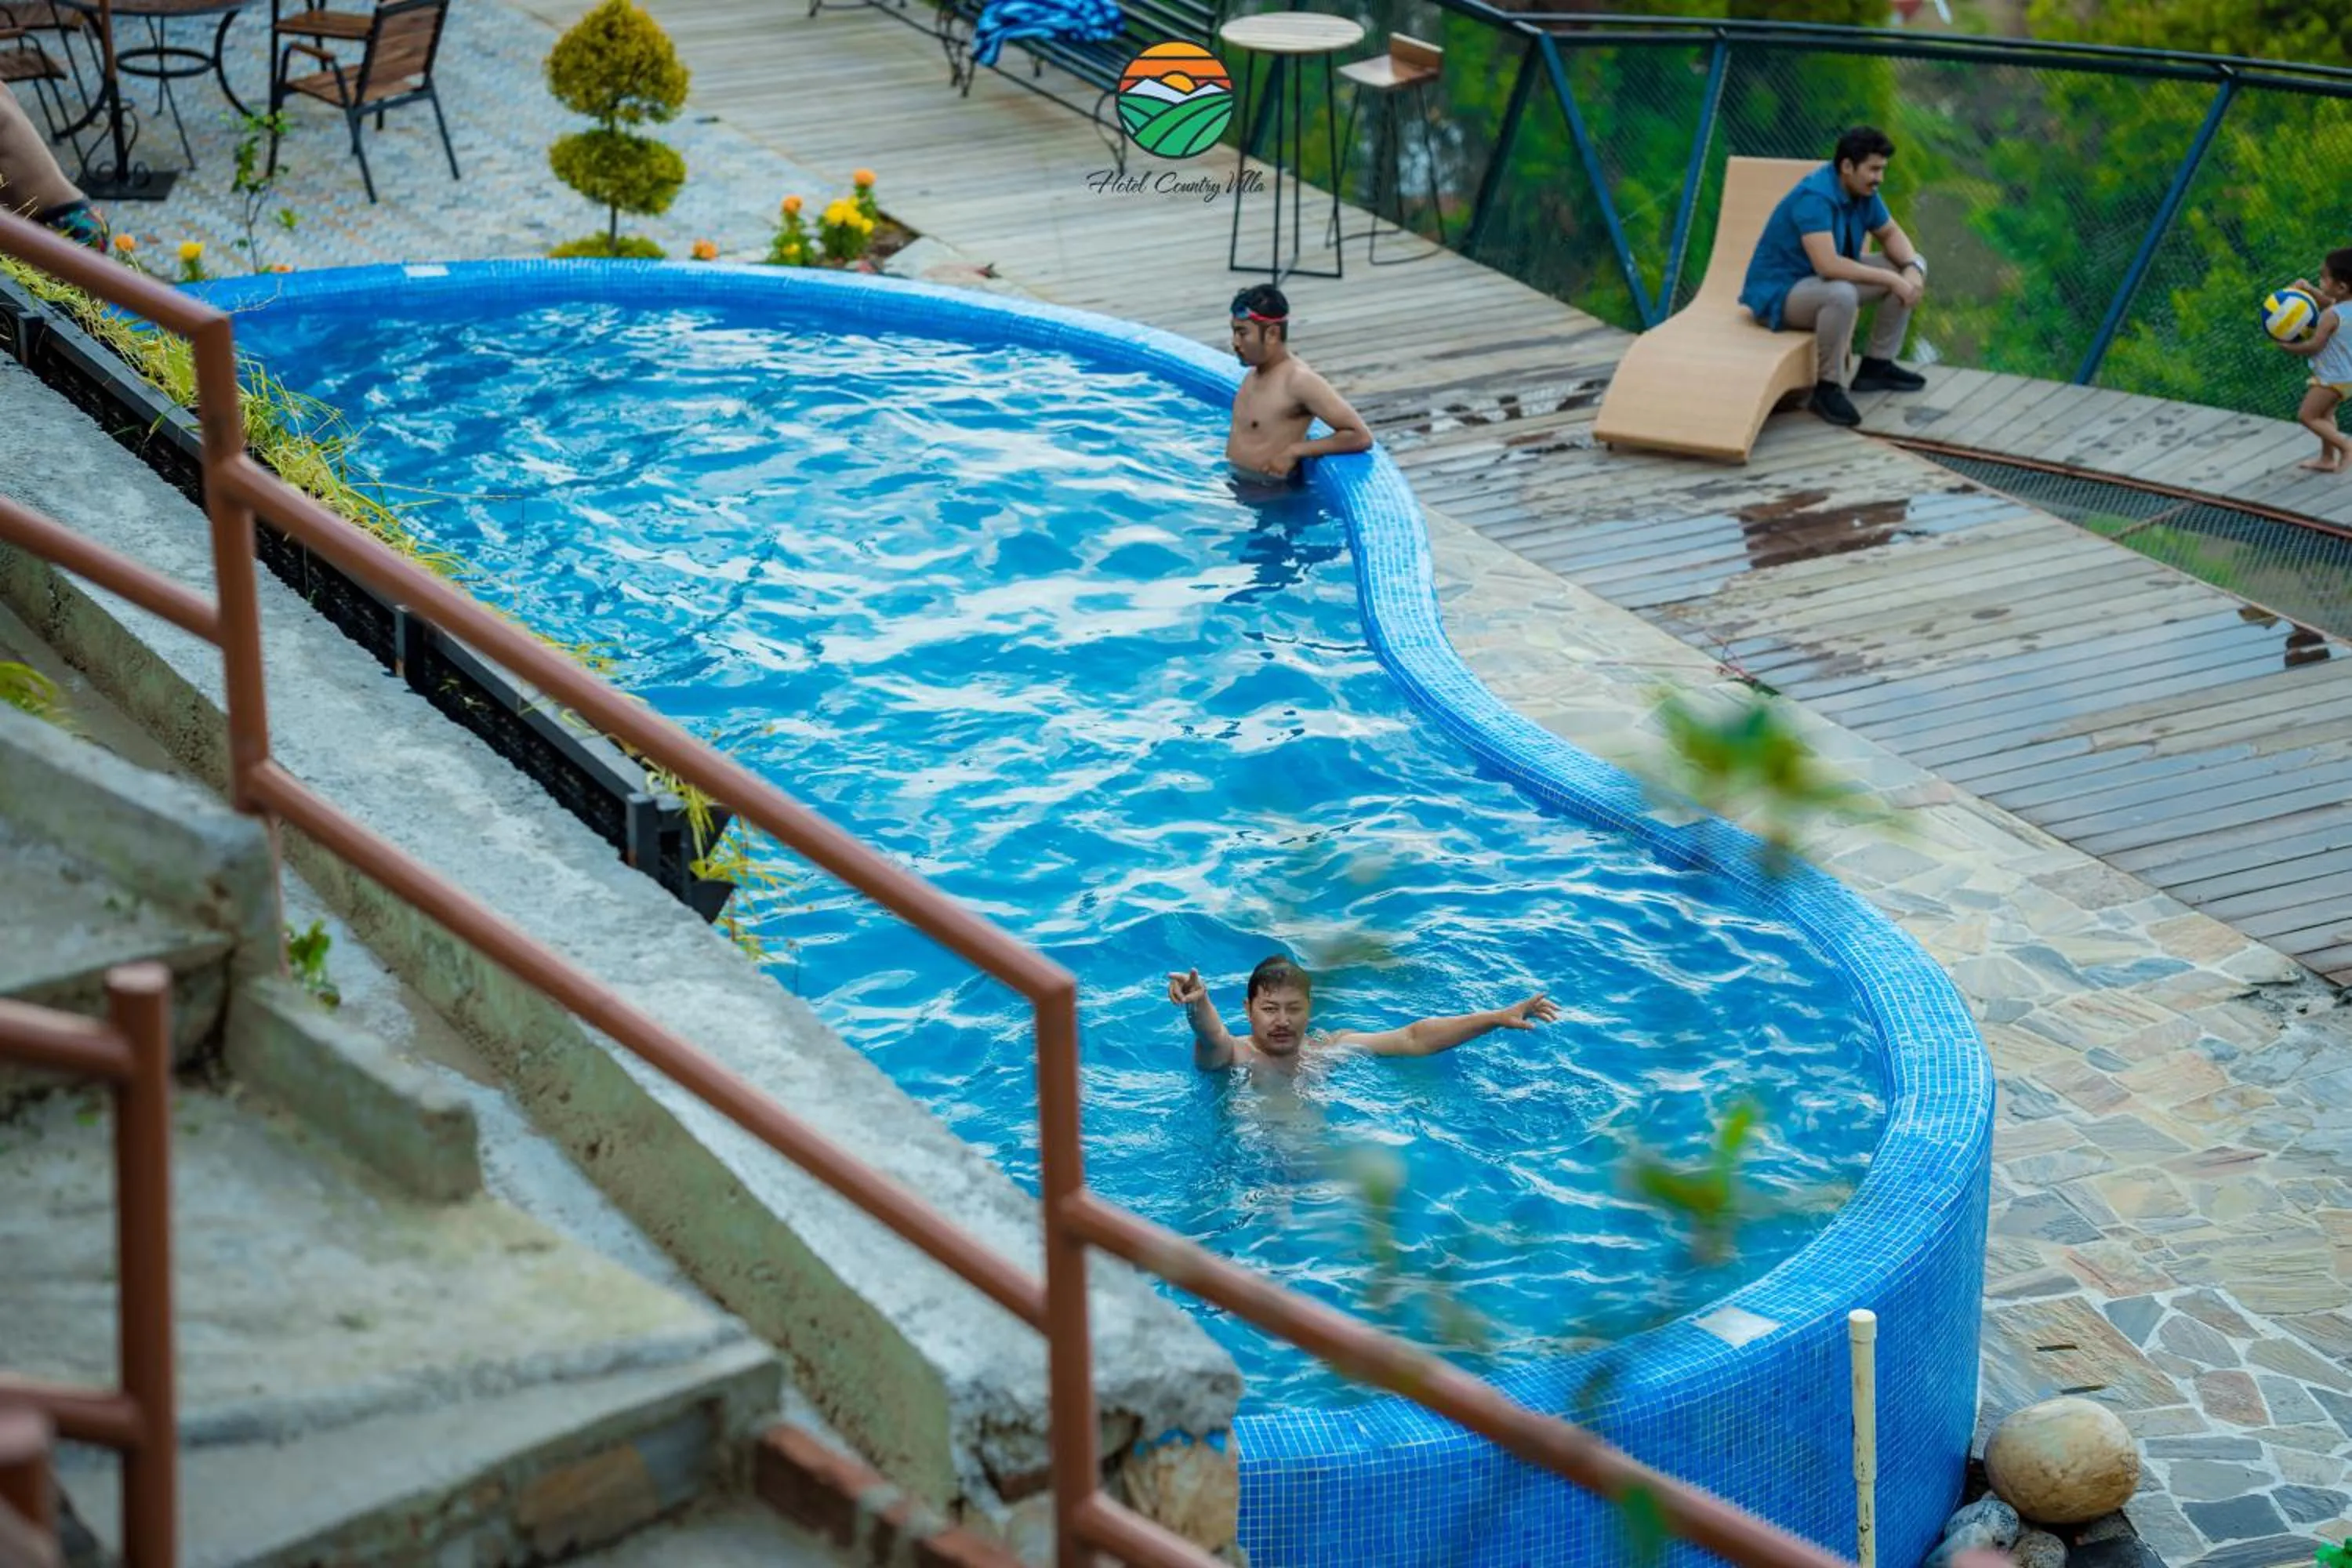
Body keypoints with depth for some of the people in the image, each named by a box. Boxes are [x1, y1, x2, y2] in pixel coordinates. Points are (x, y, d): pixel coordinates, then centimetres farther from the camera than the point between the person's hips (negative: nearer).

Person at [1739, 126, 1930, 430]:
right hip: (1780, 292, -9)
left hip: (1826, 282, 9)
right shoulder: (1815, 197, -29)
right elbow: (1828, 265, -38)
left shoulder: (1863, 191, -2)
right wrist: (1891, 279, -32)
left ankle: (1878, 365, 8)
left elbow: (1892, 234, 11)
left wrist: (1912, 269, -11)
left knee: (1912, 265, 3)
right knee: (1841, 294, -41)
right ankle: (1827, 388, -22)